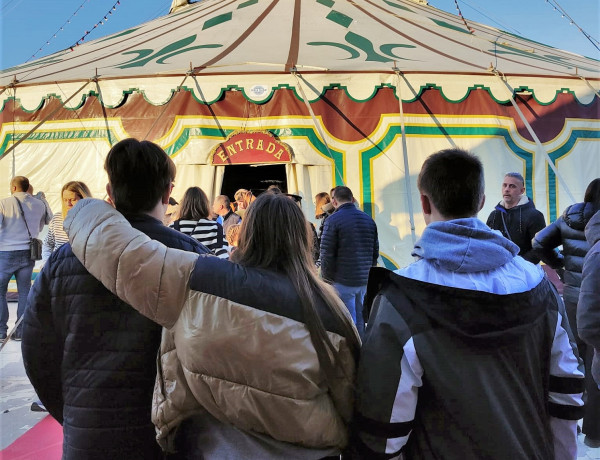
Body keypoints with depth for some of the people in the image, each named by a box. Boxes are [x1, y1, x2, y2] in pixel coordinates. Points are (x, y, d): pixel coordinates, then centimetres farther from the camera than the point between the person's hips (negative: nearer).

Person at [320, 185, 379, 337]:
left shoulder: (333, 220, -10)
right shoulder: (368, 219, 10)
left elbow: (327, 255, -12)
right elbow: (375, 252, 15)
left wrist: (327, 279, -1)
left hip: (343, 281, -6)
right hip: (365, 280, 6)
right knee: (361, 321, 16)